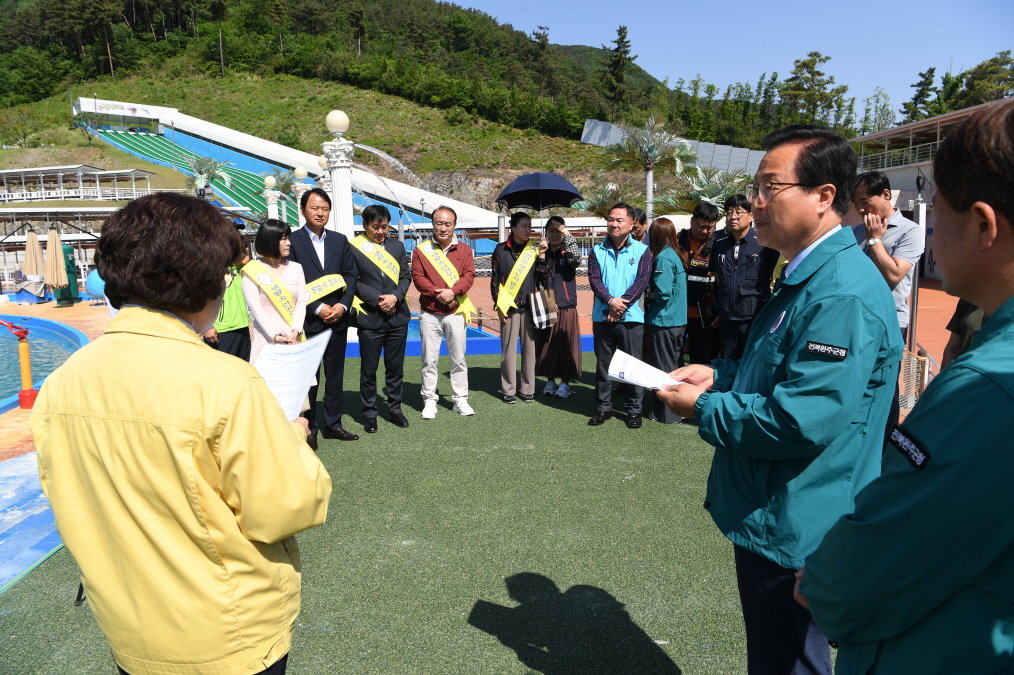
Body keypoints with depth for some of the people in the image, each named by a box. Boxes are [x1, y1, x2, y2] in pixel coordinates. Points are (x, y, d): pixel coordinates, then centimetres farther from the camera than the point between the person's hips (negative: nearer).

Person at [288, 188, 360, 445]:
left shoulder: (340, 240, 11)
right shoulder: (292, 241, -2)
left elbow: (352, 275, 9)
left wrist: (342, 305, -5)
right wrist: (317, 308, -13)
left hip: (337, 318, 4)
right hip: (308, 320, -4)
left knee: (335, 373, 11)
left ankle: (333, 423, 22)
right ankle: (309, 427, 14)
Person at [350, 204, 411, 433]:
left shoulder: (397, 246, 12)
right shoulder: (354, 248, -2)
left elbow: (405, 277, 9)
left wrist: (395, 297, -9)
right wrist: (377, 300, -14)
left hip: (398, 315, 4)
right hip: (370, 317, -3)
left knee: (395, 366, 11)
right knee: (368, 369, 5)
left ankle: (395, 409, 25)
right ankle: (369, 414, 18)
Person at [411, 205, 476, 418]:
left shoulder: (464, 250, 8)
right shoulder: (421, 250, 4)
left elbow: (469, 275, -3)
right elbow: (417, 277, -4)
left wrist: (452, 291, -19)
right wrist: (436, 293, -17)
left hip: (455, 312, 1)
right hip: (429, 313, -1)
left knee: (458, 358, 7)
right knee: (429, 359, 3)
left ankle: (460, 400, 17)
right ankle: (429, 400, 13)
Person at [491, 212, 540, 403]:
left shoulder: (534, 248, 10)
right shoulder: (501, 249, 4)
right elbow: (495, 278, 4)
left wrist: (540, 256, -6)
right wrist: (499, 304, -2)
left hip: (530, 306, 2)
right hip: (509, 307, -2)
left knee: (529, 347, 4)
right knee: (508, 348, 1)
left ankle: (527, 389, 14)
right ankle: (508, 390, 11)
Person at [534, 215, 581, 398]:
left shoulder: (567, 253, 3)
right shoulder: (543, 253, 10)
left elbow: (577, 259, -22)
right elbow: (537, 280, -1)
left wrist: (566, 233, -21)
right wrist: (541, 258, -13)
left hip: (566, 307, -2)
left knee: (566, 344, 0)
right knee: (546, 344, 6)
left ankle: (565, 382, 12)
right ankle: (550, 381, 19)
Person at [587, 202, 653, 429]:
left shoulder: (641, 250, 3)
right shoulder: (597, 250, 8)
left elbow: (642, 281, -6)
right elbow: (594, 279, -2)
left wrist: (622, 304, -15)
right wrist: (610, 301, -18)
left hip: (631, 316, -2)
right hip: (602, 315, 2)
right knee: (603, 363, 9)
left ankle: (634, 409, 13)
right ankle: (603, 406, 20)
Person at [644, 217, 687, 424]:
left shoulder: (663, 258, -16)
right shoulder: (675, 255, 10)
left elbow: (662, 292, -24)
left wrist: (648, 295, -5)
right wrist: (651, 293, 9)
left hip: (663, 322, -9)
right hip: (678, 320, 9)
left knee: (663, 368, 2)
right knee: (672, 366, 17)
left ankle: (667, 413, 12)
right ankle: (674, 409, 28)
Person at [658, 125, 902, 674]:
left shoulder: (842, 293, -26)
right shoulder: (807, 278, 8)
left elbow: (801, 421, -31)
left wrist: (704, 408, -18)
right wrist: (719, 376, 3)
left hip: (792, 529, -10)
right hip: (771, 515, 10)